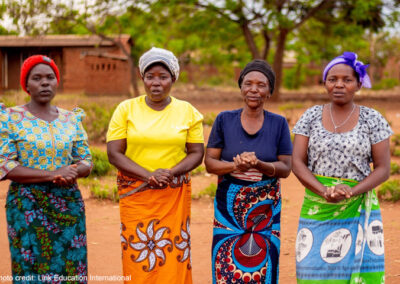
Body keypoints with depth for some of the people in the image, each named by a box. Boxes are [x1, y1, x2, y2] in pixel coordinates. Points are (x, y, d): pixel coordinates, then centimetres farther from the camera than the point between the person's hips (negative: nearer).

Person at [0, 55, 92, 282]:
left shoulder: (71, 119, 8)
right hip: (27, 207, -3)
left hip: (69, 206, 3)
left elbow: (86, 162, 10)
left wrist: (73, 173, -14)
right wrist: (52, 174, -18)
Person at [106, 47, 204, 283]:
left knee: (173, 258, -1)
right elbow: (114, 153, -3)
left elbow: (197, 153, 4)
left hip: (175, 196, 1)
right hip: (135, 195, 0)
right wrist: (148, 175, -16)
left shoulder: (187, 111, 5)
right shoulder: (126, 109, 2)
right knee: (138, 258, -3)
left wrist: (171, 173, -14)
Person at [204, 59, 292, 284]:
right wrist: (235, 166, -20)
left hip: (265, 209, 0)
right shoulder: (224, 120, 2)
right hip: (229, 207, 0)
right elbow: (209, 162, 0)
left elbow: (286, 168, 0)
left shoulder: (279, 124, 2)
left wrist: (259, 164, -20)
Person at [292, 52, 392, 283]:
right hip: (317, 211, 1)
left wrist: (351, 192, -16)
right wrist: (324, 191, -16)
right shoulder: (311, 117, 6)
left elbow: (383, 168, 0)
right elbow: (297, 163, 0)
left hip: (359, 211, -1)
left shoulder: (372, 119, 2)